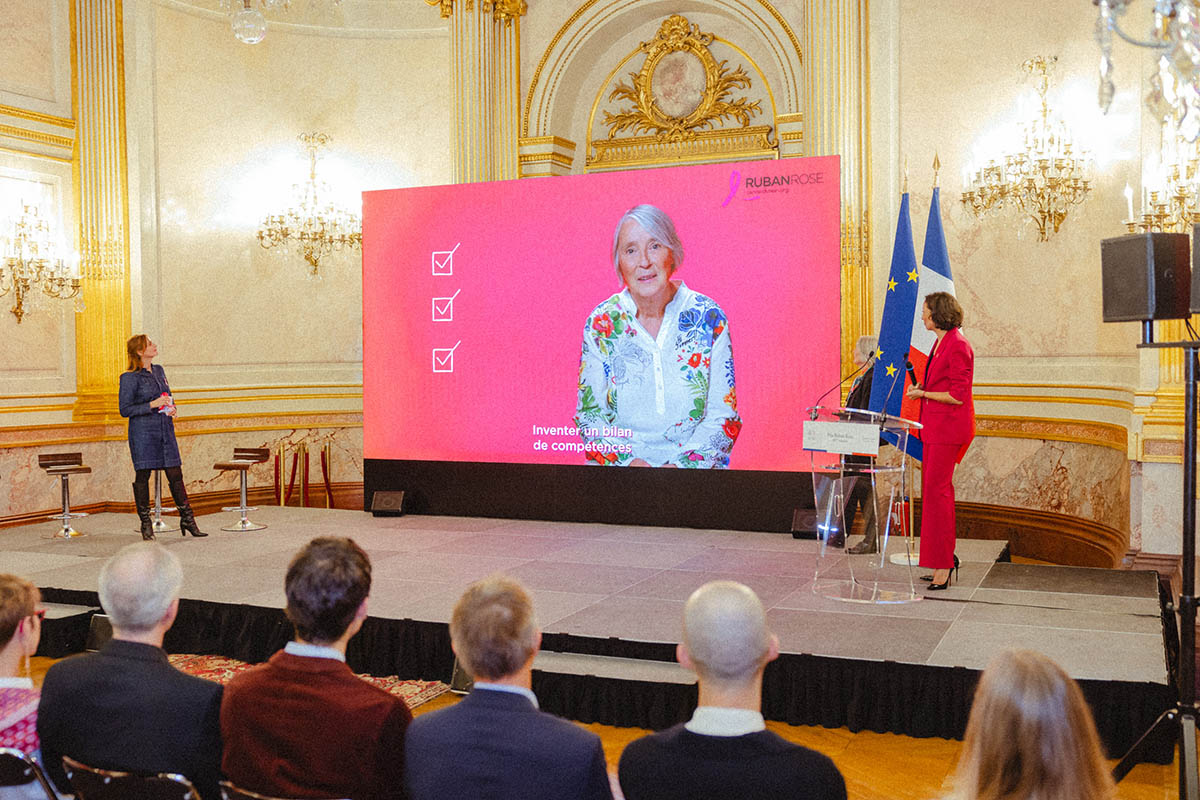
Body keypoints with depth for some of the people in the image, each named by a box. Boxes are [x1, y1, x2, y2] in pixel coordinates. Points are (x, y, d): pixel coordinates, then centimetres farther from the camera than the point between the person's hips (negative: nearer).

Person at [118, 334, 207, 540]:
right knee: (142, 476, 2)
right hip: (143, 432, -6)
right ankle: (146, 524, 14)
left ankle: (187, 520, 12)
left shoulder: (158, 370, 12)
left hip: (165, 430, 6)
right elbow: (125, 410, -9)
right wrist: (152, 405, -18)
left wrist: (171, 407, 3)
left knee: (175, 475, 5)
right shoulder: (130, 378, -8)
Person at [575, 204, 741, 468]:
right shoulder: (602, 323, 0)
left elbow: (723, 415, 0)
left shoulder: (707, 317, -1)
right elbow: (590, 414, 3)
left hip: (694, 468, 0)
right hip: (622, 464, 0)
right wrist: (629, 461, -14)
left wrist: (682, 465, -15)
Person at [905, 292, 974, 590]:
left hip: (949, 427, -10)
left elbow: (957, 395, -18)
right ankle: (945, 557, 20)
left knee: (936, 490, -9)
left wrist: (923, 393, -10)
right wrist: (921, 387, 9)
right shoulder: (940, 343, 15)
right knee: (935, 489, 12)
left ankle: (942, 565, -4)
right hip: (934, 426, 10)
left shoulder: (957, 346, -15)